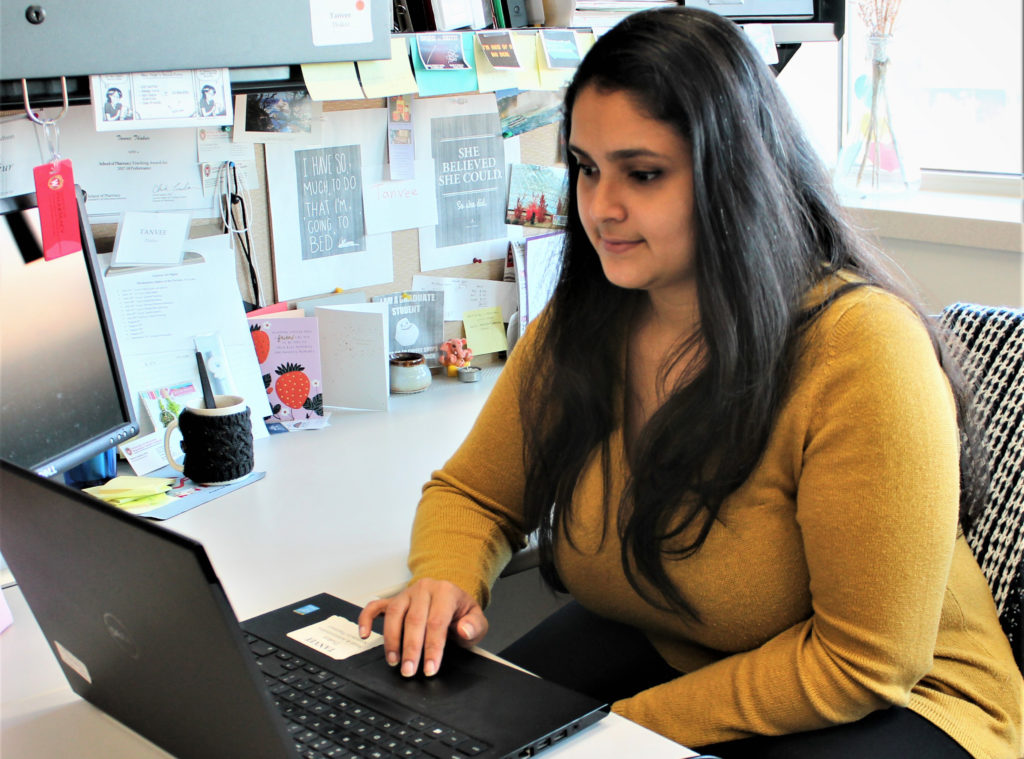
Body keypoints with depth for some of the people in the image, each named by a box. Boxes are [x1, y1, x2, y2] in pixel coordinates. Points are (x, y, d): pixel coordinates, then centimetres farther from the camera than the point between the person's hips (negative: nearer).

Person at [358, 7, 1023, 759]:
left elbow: (862, 662, -22)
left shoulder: (861, 349, -25)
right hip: (653, 645, 5)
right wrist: (446, 581, -16)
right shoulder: (575, 329, -6)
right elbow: (473, 493, 7)